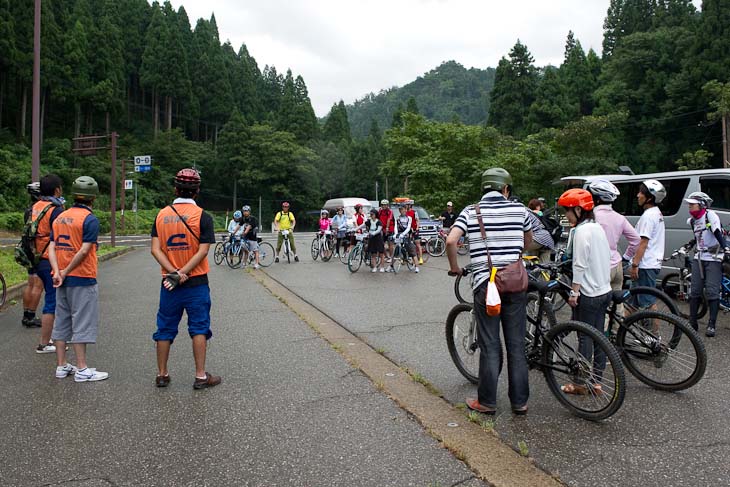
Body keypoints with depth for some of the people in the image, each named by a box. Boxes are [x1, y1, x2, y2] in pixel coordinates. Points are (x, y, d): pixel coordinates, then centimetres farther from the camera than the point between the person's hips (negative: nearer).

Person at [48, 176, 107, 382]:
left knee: (61, 322, 14)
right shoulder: (90, 219, -13)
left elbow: (51, 247, 3)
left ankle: (61, 366, 22)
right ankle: (82, 369, 4)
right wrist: (65, 272, -10)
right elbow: (84, 251, -19)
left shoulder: (60, 217, 10)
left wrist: (57, 272, -5)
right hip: (83, 280, -7)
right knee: (82, 323, -1)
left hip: (64, 280, 7)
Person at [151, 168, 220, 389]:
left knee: (165, 329, 13)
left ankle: (162, 375, 23)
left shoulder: (161, 215, 3)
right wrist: (182, 274, -15)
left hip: (169, 282, 4)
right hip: (196, 282, -3)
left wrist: (173, 272, -12)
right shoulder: (202, 216, -8)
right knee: (199, 328, 5)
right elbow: (202, 251, -16)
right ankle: (201, 376, 8)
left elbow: (156, 250, -5)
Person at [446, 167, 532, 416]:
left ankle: (487, 402, 16)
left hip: (485, 283, -2)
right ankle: (520, 401, 21)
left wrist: (454, 267, 3)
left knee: (490, 347, 7)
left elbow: (451, 240, -13)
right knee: (516, 345, 11)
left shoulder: (471, 211, 0)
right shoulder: (519, 209, 5)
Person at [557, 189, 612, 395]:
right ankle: (596, 381, 20)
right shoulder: (598, 228, 10)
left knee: (585, 338, -1)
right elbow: (606, 260, 16)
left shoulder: (582, 231, -16)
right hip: (604, 291, 9)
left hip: (588, 294, -9)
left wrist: (574, 292, -15)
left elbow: (580, 265, -19)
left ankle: (580, 383, 8)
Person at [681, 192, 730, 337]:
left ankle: (711, 325, -2)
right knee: (694, 290, 4)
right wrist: (688, 245, 24)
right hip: (698, 258, 6)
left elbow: (718, 233, -20)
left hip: (713, 259, -6)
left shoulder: (710, 215, -9)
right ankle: (692, 322, 11)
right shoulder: (692, 221, 12)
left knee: (712, 291, -7)